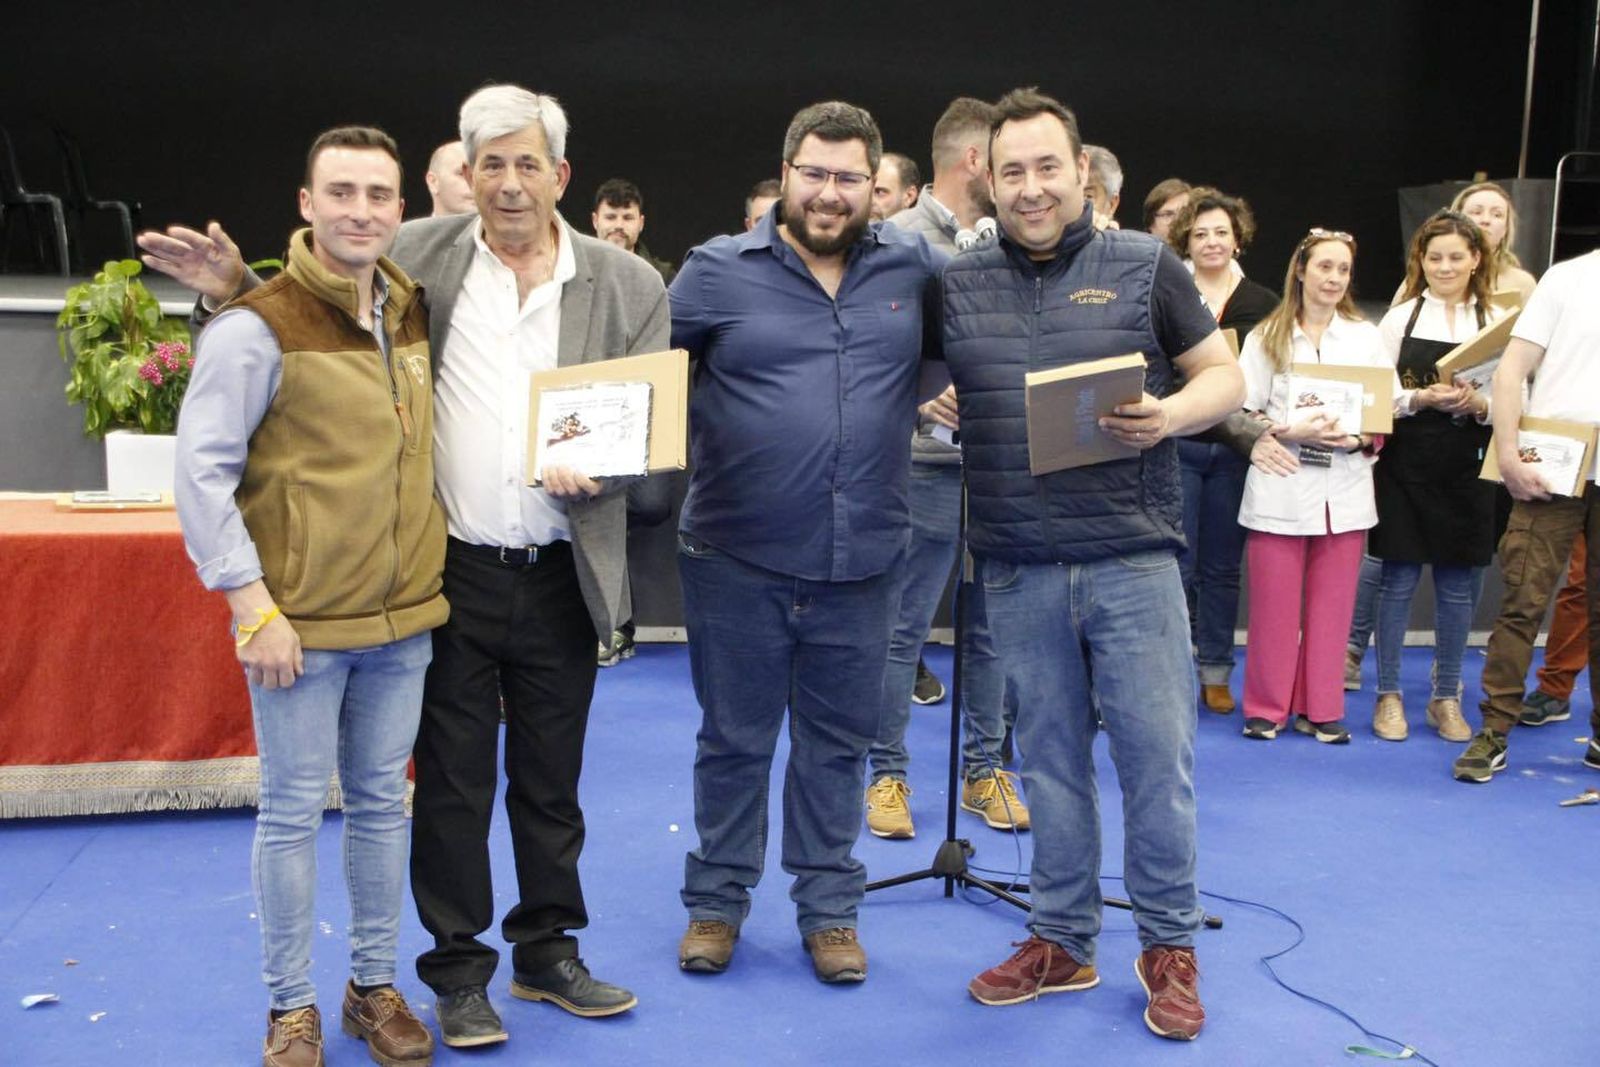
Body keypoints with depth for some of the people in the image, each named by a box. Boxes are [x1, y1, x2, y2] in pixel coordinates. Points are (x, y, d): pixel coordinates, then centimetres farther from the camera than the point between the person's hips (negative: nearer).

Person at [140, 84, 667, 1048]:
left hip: (562, 577, 1)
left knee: (552, 780, 16)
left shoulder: (628, 284, 0)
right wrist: (236, 287, -10)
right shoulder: (416, 258, -2)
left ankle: (549, 952, 34)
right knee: (452, 782, 10)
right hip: (451, 571, -1)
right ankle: (459, 972, 27)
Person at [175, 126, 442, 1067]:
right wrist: (253, 607, -16)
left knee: (383, 802, 14)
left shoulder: (415, 315, 6)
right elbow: (202, 474, -12)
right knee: (294, 811, 6)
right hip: (301, 624, -5)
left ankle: (377, 987, 29)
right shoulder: (257, 328, -11)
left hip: (403, 617, 5)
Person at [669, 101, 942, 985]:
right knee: (733, 739, 12)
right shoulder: (719, 271, -2)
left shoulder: (912, 268, 4)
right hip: (737, 557, -1)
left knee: (838, 742, 14)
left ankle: (829, 907, 30)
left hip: (862, 561, 2)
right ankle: (716, 901, 30)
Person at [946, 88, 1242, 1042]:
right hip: (1019, 568, 2)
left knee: (1157, 751, 2)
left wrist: (1172, 412, -15)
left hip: (1133, 555, -2)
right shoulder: (956, 284, 8)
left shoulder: (1144, 266, 2)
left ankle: (1170, 945, 20)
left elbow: (1225, 375, 4)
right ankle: (1063, 942, 26)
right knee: (1050, 757, 11)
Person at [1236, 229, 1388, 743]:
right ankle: (1266, 707, 14)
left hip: (1344, 489, 2)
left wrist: (1358, 439, -12)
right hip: (1280, 488, -2)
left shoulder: (1366, 337, 10)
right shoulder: (1266, 337, 5)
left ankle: (1319, 708, 16)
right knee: (1274, 605, 1)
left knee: (1331, 605, 5)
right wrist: (1290, 433, -15)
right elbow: (1242, 413, 1)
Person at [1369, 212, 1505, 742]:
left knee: (1458, 587, 7)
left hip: (1466, 470, 1)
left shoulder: (1497, 322, 6)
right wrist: (1419, 399, -17)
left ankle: (1446, 697, 20)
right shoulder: (1400, 318, 4)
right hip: (1406, 465, -1)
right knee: (1398, 580, 3)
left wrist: (1479, 405, -15)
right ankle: (1388, 695, 13)